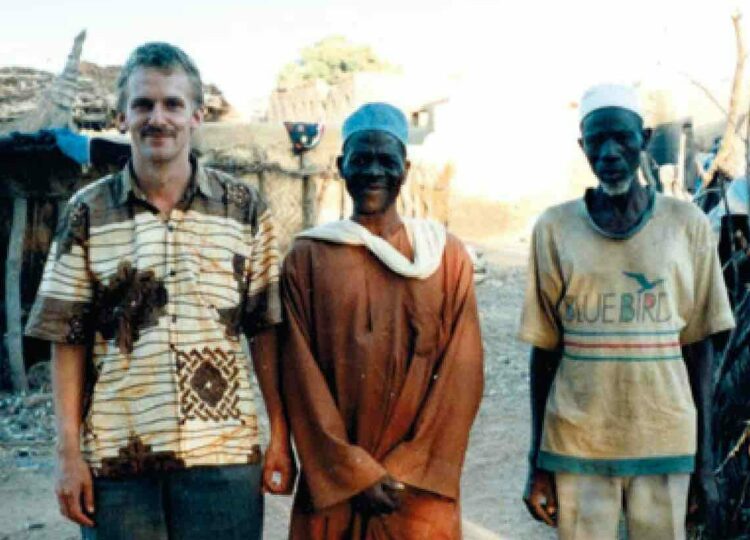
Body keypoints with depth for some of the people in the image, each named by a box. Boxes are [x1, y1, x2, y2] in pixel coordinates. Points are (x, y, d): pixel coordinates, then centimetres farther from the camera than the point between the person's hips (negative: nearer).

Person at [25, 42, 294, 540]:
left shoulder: (245, 207, 1)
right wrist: (69, 452, -3)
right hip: (116, 458, 0)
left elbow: (265, 329, 3)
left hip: (223, 453, 0)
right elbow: (68, 339, 2)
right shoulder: (86, 213, 1)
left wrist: (281, 438, 0)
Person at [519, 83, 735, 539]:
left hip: (666, 443, 1)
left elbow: (698, 347, 4)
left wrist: (705, 458, 3)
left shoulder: (688, 224, 1)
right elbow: (544, 350, 2)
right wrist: (538, 462, 3)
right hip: (576, 445, 0)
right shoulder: (555, 228, -1)